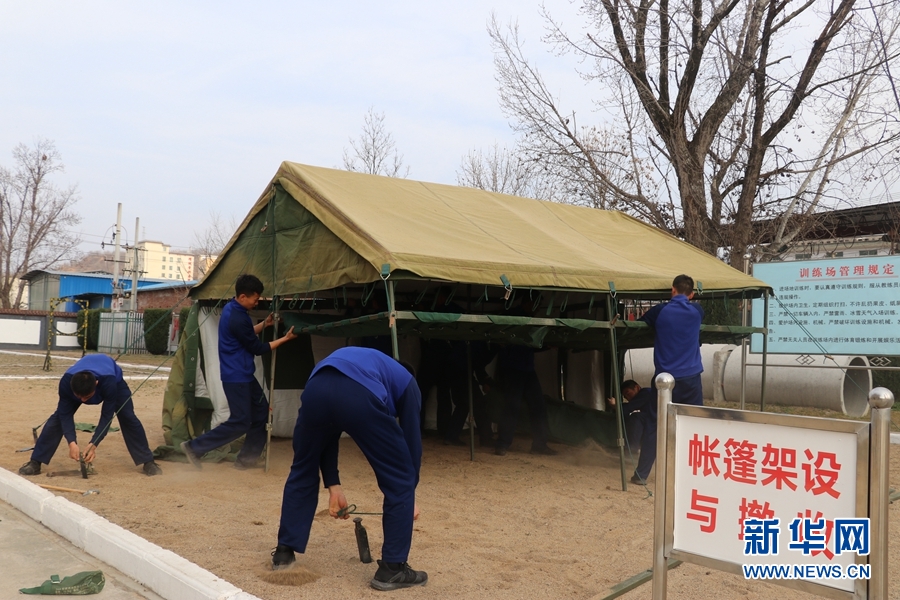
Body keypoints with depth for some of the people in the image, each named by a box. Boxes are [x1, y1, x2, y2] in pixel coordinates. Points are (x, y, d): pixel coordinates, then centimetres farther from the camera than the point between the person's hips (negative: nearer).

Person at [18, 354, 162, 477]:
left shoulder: (109, 381, -47)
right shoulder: (66, 381, -41)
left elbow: (107, 417, -37)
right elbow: (65, 414, -31)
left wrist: (93, 444, -45)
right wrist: (72, 442, -43)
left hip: (114, 379, -2)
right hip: (77, 380, 2)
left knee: (127, 416, -16)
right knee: (58, 416, -14)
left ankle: (148, 461, -6)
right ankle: (35, 463, -6)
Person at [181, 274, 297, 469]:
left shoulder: (232, 308, 5)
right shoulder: (237, 318, -25)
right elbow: (257, 348, -16)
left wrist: (264, 324, 9)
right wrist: (285, 338, -9)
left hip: (242, 374, 10)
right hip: (236, 377, -10)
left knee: (261, 412, 13)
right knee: (240, 422, -5)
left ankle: (246, 459, 19)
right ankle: (195, 447, 3)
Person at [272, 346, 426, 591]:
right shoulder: (405, 381, 35)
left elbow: (325, 434, 39)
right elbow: (412, 437, 31)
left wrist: (333, 486, 39)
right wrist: (411, 493, 41)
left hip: (316, 390, 5)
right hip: (360, 396, -4)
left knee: (302, 472, 30)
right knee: (399, 480, 15)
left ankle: (284, 551, 37)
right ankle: (392, 568, 19)